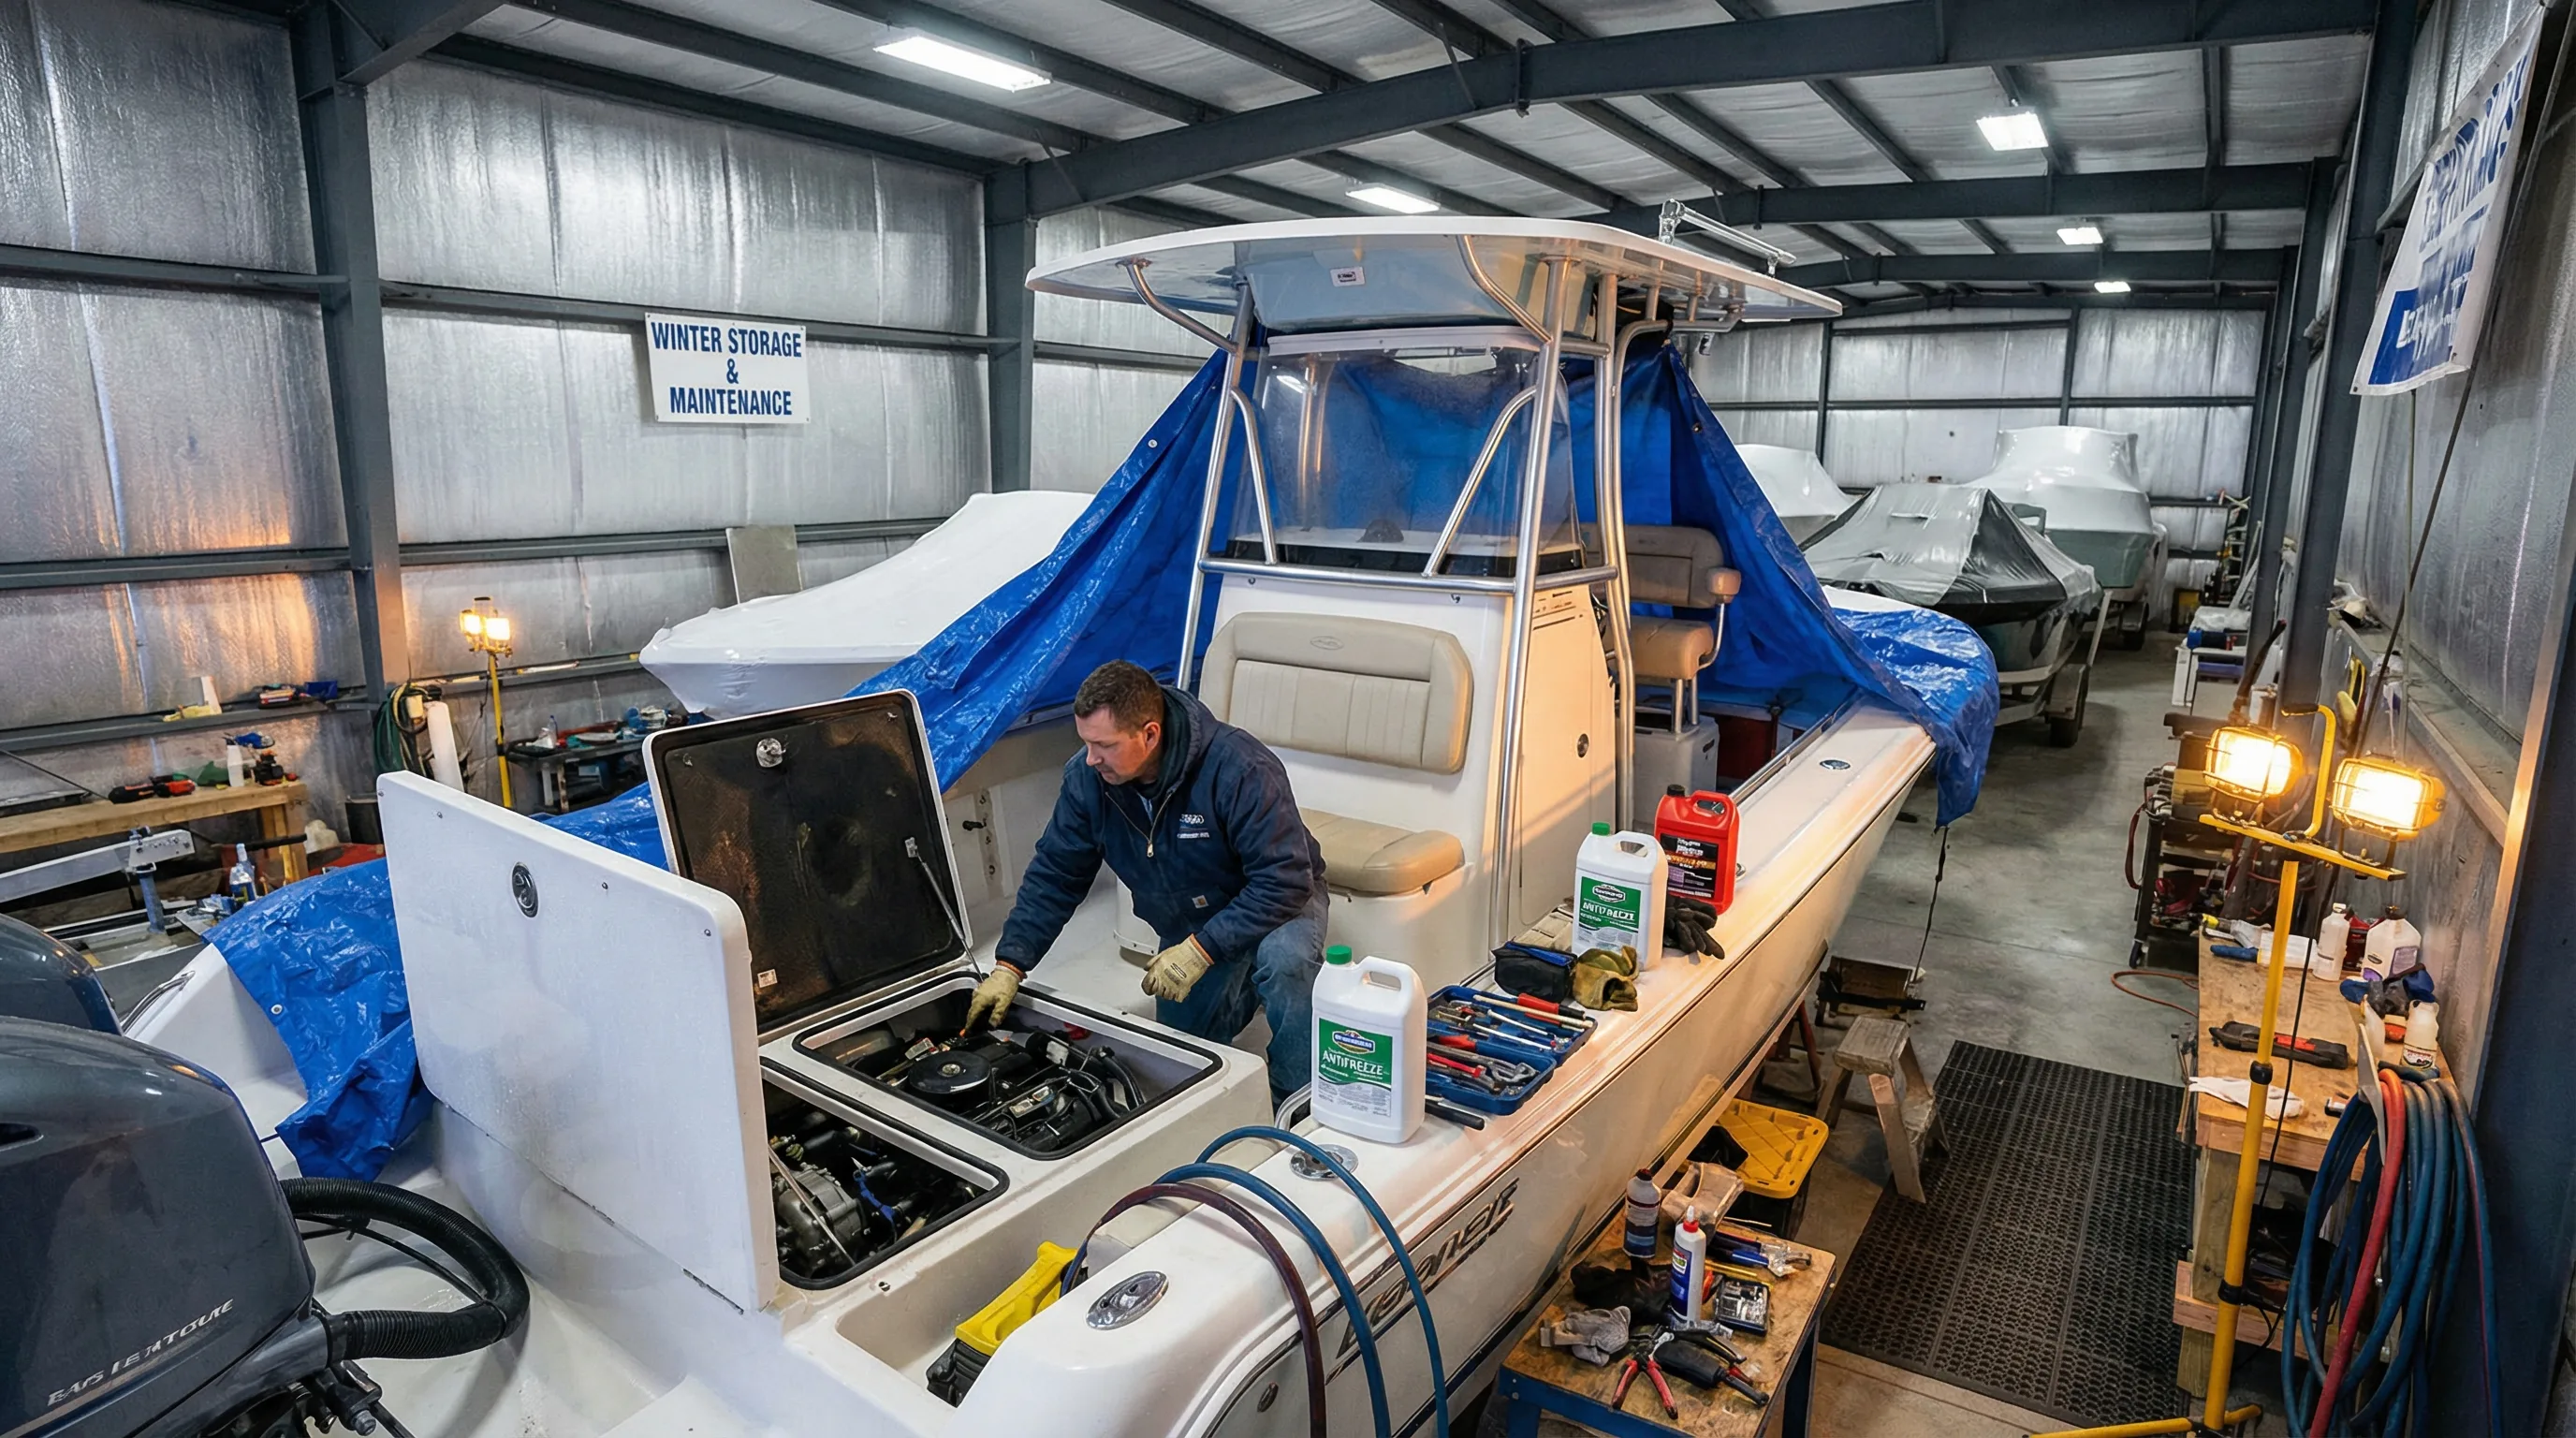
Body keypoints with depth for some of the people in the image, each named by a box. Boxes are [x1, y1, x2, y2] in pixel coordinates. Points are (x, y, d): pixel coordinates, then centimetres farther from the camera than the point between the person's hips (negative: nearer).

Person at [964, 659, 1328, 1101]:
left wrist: (1201, 949, -36)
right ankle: (1243, 990, 35)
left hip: (1275, 901, -5)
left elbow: (1285, 881, -33)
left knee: (1284, 957, -38)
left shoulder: (1240, 769, -34)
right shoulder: (1086, 778, -17)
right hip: (1185, 926, 6)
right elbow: (1053, 876, -8)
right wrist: (1009, 965, -17)